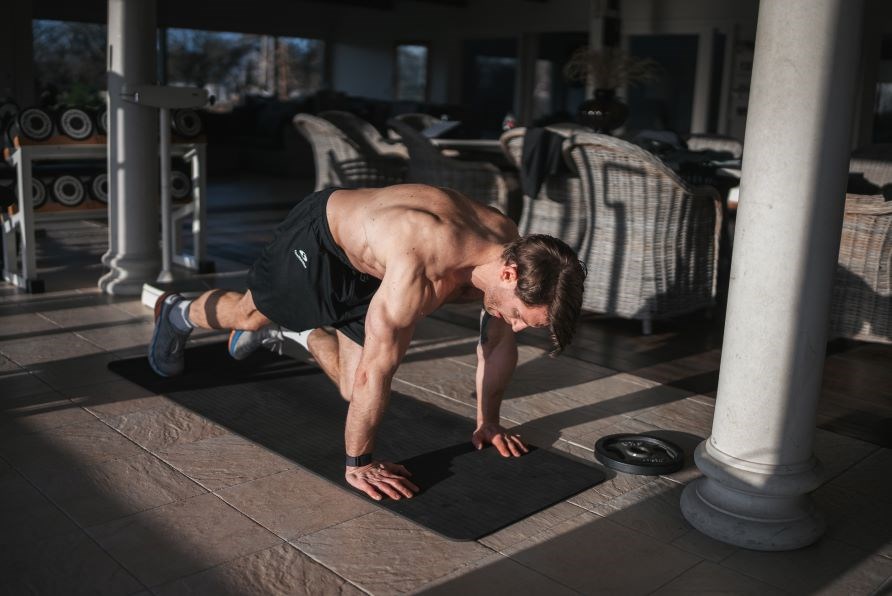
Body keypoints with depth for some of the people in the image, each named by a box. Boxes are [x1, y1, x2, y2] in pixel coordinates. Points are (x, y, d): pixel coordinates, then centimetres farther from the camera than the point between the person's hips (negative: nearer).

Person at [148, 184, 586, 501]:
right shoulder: (419, 269, -47)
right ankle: (178, 313, 53)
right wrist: (357, 464, -29)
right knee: (249, 312, 20)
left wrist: (487, 422, 1)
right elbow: (375, 371, -40)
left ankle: (291, 330, 39)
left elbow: (498, 343, -6)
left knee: (352, 387, 10)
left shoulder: (510, 248, -23)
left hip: (367, 261, 6)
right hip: (319, 235, -6)